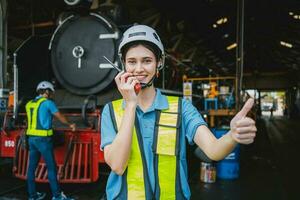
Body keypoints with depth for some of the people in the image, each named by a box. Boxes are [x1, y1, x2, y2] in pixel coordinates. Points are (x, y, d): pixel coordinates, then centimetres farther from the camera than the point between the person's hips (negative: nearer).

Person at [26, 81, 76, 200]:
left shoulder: (29, 104, 13)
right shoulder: (48, 102, -7)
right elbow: (60, 117, 2)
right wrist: (70, 125, 19)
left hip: (31, 138, 7)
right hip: (43, 139, -7)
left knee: (32, 167, 11)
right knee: (51, 167, 0)